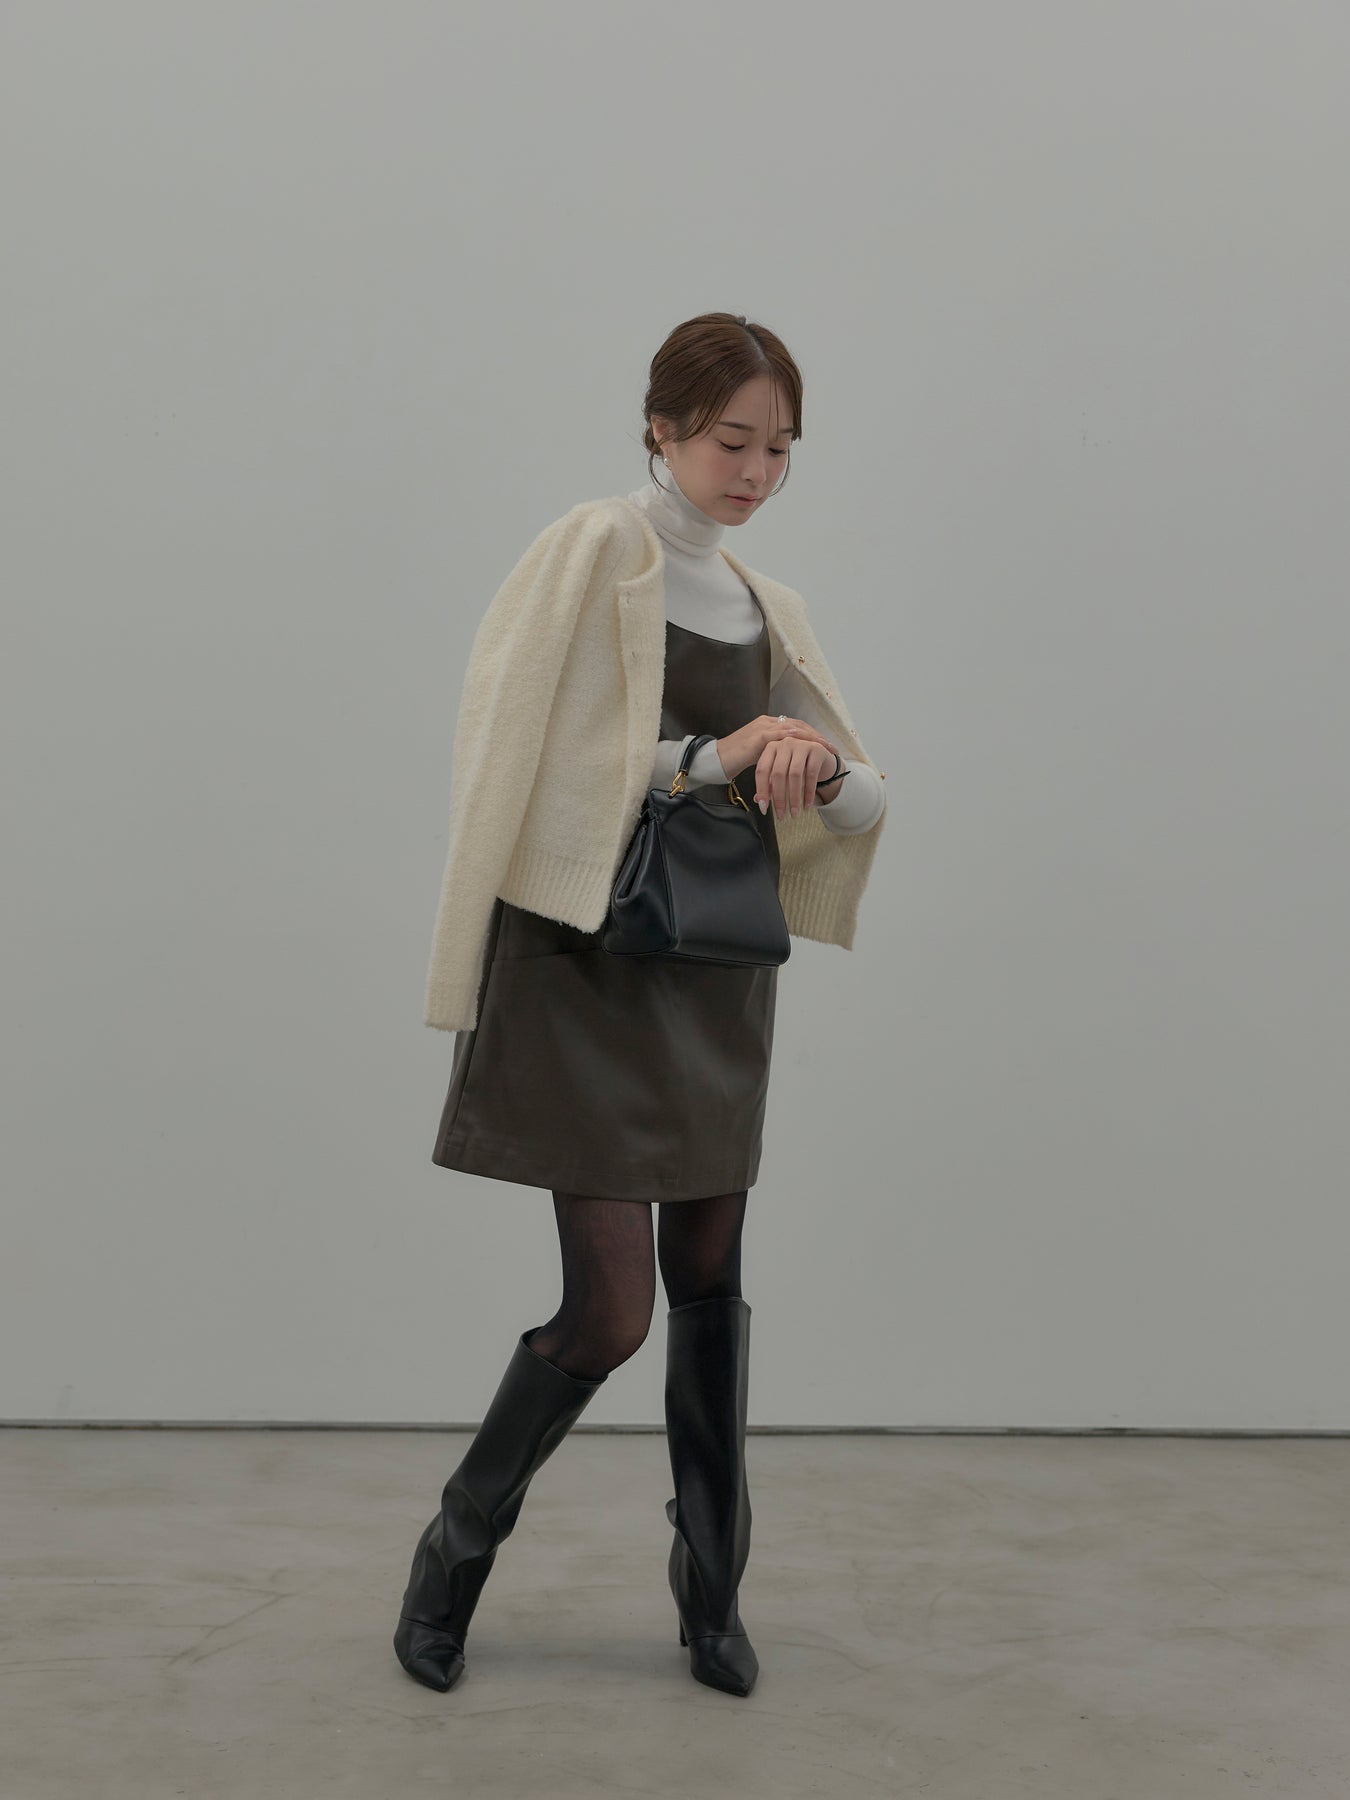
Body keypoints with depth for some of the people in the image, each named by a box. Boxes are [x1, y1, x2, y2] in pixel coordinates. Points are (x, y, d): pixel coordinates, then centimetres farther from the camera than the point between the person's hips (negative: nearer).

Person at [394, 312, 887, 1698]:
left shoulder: (765, 606, 13)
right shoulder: (594, 554, -6)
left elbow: (863, 801, 9)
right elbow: (540, 762, -15)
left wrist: (817, 768, -13)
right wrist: (714, 758, -18)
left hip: (718, 977, 6)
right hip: (592, 968, -6)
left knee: (709, 1282, 9)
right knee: (610, 1308, -6)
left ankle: (710, 1591, 24)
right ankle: (454, 1551, 19)